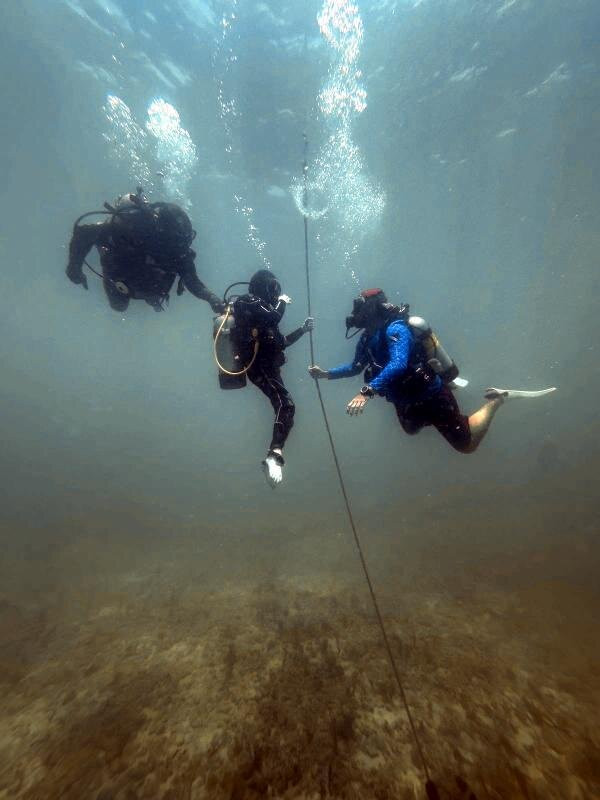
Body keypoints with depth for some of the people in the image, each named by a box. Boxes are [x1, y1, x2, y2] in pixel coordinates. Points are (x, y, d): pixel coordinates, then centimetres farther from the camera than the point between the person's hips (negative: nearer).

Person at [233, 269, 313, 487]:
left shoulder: (259, 307, 28)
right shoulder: (249, 303, 1)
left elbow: (281, 342, 29)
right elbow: (274, 317, -20)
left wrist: (303, 329, 27)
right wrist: (282, 302, 1)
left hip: (266, 366, 10)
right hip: (260, 366, -10)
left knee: (283, 406, 14)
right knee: (286, 405, -26)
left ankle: (274, 456, 19)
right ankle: (275, 454, -37)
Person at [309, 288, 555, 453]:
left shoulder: (395, 328, -27)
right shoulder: (367, 338, -1)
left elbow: (398, 365, -45)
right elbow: (356, 367, 13)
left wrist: (366, 392, -54)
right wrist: (326, 374, 4)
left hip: (433, 398, -8)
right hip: (407, 403, 9)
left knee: (467, 445, 3)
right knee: (411, 430, 37)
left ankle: (496, 399, 23)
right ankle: (445, 382, 44)